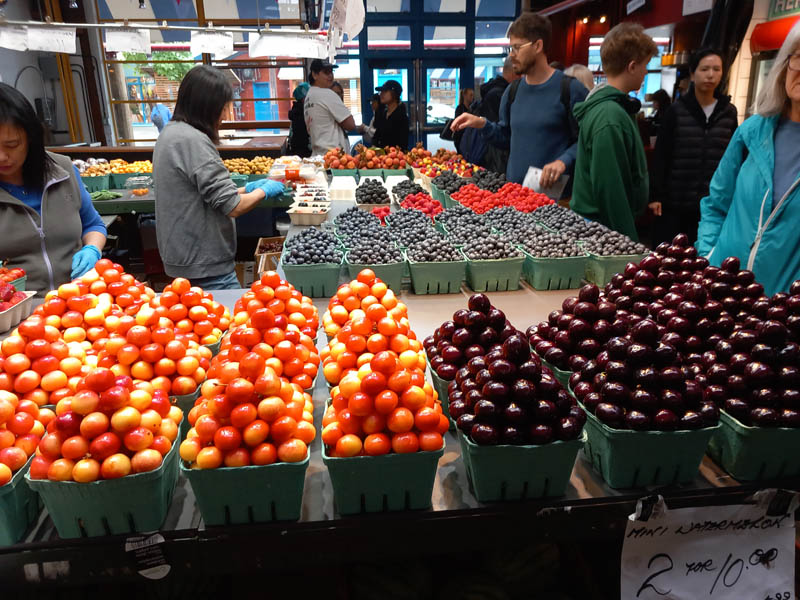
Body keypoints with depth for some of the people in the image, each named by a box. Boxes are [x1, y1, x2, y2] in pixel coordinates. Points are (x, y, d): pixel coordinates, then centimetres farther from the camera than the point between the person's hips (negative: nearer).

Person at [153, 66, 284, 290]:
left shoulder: (171, 132, 10)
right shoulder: (193, 140, -21)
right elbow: (232, 207, -22)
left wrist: (245, 189, 12)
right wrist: (263, 190, -4)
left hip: (183, 257, 10)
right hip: (205, 266, -10)